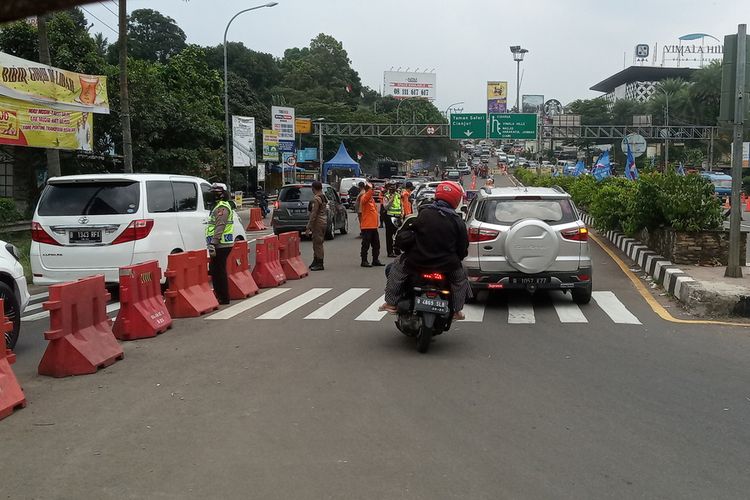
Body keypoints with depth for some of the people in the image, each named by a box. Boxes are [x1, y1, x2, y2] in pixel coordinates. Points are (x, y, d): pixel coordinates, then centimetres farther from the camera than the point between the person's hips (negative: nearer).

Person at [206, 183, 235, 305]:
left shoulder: (222, 207, -14)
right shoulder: (220, 206, 21)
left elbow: (219, 227, -22)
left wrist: (213, 243, -25)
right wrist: (213, 243, 24)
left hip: (221, 245, -11)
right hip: (221, 244, 11)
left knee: (219, 271, -6)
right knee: (215, 270, 15)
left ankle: (223, 298, -1)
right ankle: (219, 295, 22)